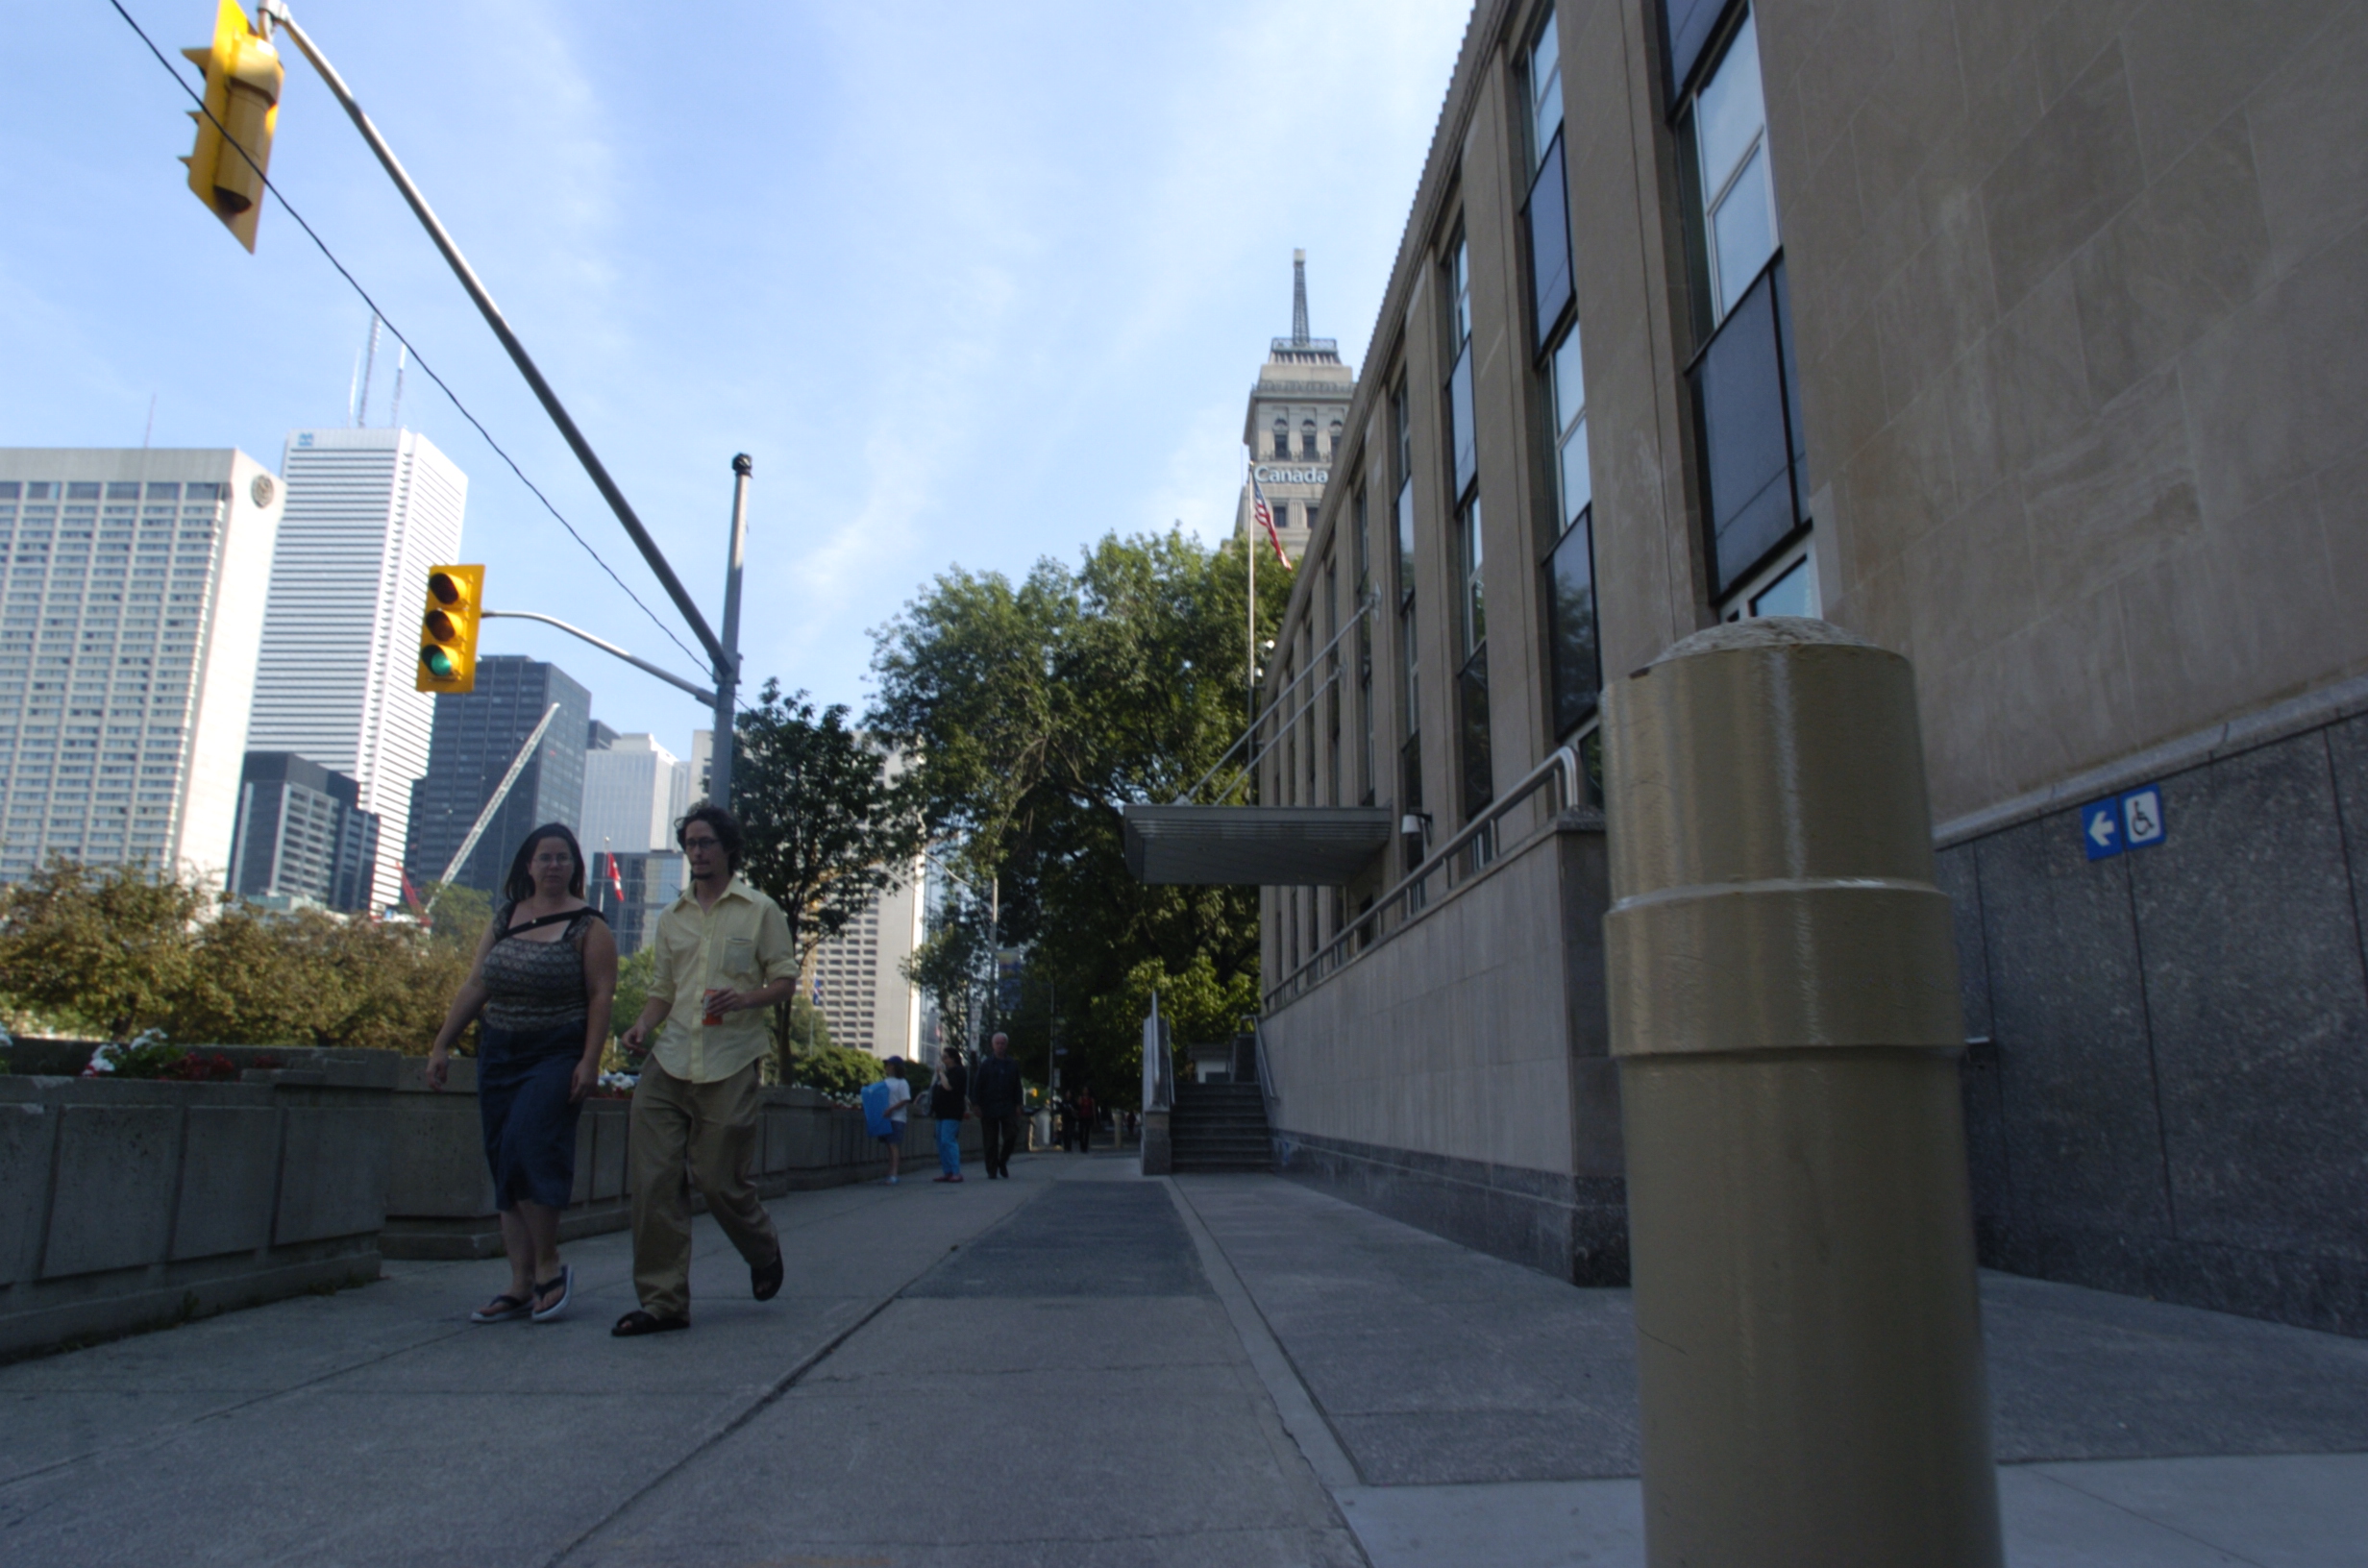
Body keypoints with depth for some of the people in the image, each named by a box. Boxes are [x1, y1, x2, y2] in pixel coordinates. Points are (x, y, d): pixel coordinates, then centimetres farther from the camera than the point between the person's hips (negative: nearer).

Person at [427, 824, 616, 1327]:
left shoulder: (587, 925, -3)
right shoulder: (504, 919, 12)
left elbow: (601, 995, -9)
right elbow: (474, 987, 14)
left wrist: (590, 1060, -17)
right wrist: (442, 1046, 10)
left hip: (556, 1056, -6)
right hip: (499, 1055, 6)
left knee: (529, 1150, -18)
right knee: (505, 1166, 5)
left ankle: (549, 1267, -2)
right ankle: (521, 1285, 10)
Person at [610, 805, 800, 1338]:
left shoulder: (760, 911, 5)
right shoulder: (672, 917, 17)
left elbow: (785, 979, 4)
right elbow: (662, 988, 20)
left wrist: (746, 999, -16)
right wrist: (642, 1025, -1)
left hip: (730, 1064, -4)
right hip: (669, 1060, 4)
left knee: (721, 1181, -2)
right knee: (654, 1180, -5)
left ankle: (765, 1250, 29)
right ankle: (662, 1300, 4)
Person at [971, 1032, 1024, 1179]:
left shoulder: (1013, 1065, 9)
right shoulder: (986, 1065, 4)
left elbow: (1017, 1087, 10)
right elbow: (977, 1086, 3)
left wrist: (1018, 1105, 2)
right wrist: (977, 1105, -5)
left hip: (1008, 1107, 1)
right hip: (989, 1108, -1)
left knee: (1011, 1135, -9)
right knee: (991, 1141, 2)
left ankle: (1002, 1162, 14)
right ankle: (992, 1171, 9)